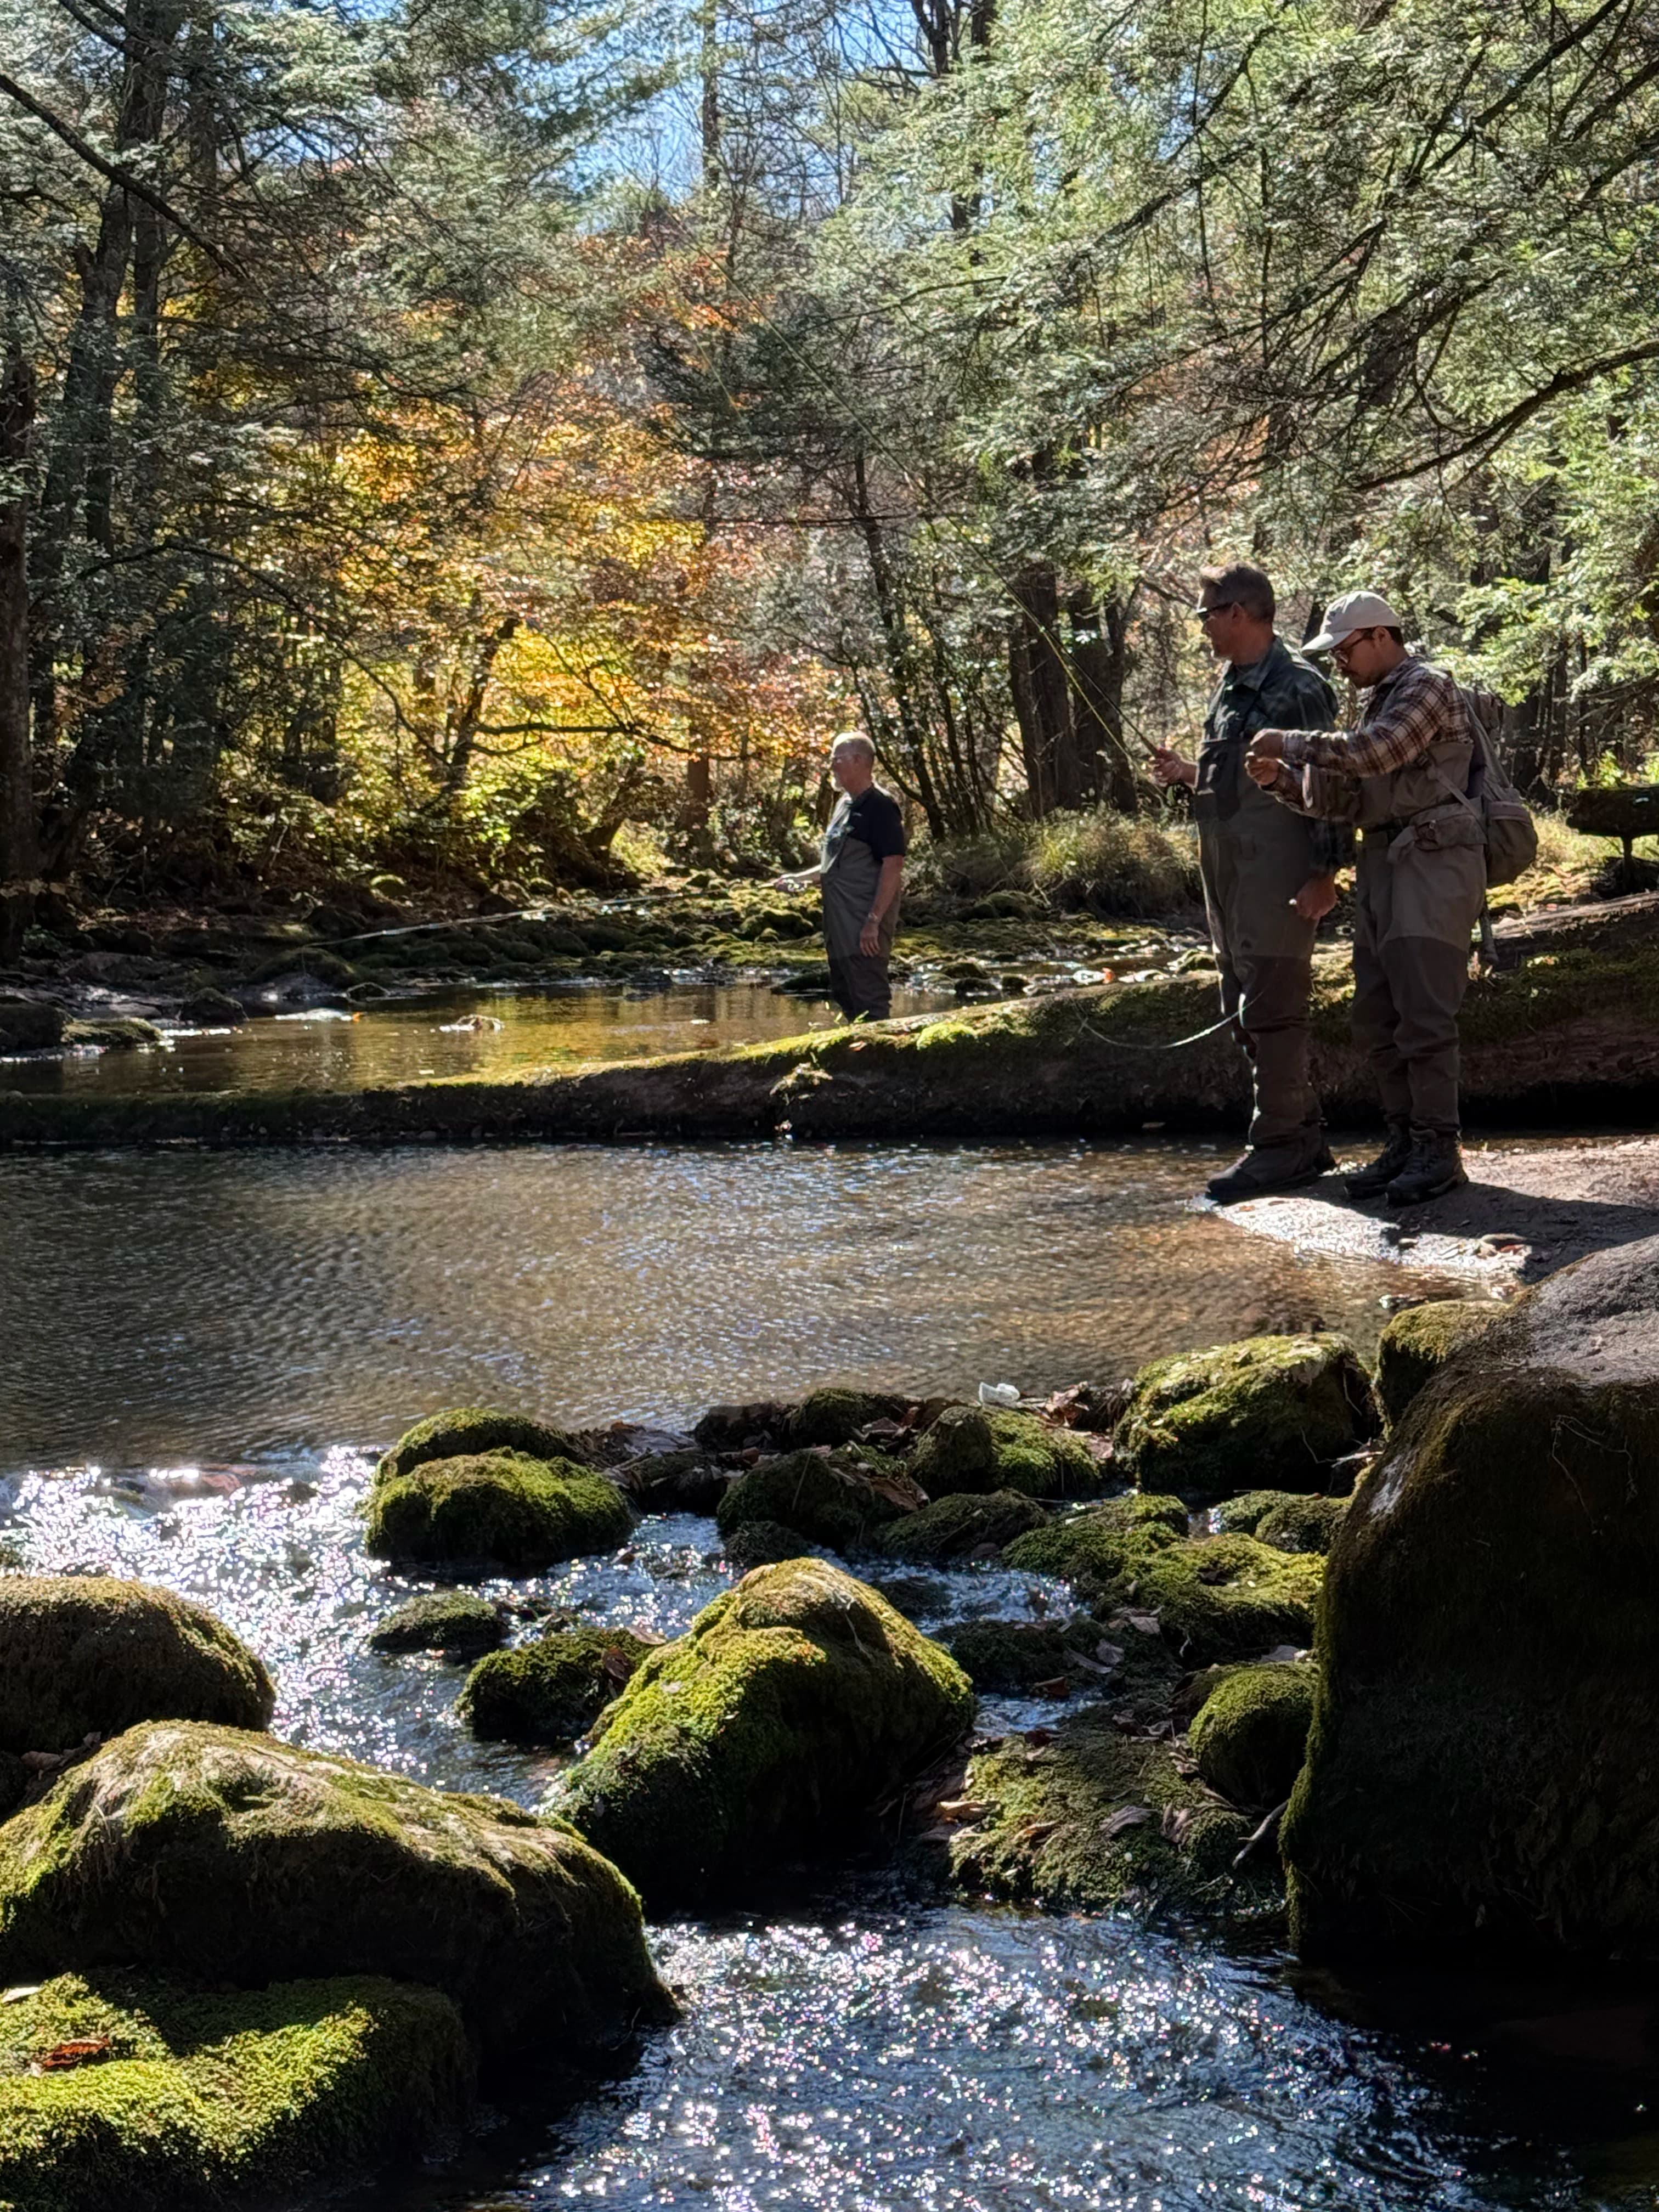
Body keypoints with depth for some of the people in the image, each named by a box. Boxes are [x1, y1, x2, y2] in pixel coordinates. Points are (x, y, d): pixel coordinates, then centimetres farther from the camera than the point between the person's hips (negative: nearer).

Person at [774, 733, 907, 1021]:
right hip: (840, 922, 10)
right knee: (844, 996, 16)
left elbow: (893, 865, -20)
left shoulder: (880, 806, -13)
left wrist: (874, 921, -24)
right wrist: (800, 878, 15)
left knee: (870, 1000, -9)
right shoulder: (844, 804, 17)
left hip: (864, 926, -10)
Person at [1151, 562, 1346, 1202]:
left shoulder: (1298, 687, -11)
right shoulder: (1229, 688, 16)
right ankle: (1304, 1138, 20)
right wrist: (1189, 774, 9)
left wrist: (1324, 873, -18)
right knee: (1245, 1010, 13)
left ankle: (1281, 1144, -2)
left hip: (1278, 876, -10)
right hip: (1228, 873, 10)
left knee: (1272, 1010, -8)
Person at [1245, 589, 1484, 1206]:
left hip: (1434, 864, -9)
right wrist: (1284, 779, 1)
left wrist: (1289, 741, -13)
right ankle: (1404, 1143, 13)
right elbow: (1350, 799, 16)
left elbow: (1370, 753, -21)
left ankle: (1439, 1151, -5)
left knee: (1424, 1016, -10)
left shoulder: (1428, 687, -6)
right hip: (1384, 865, 9)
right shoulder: (1375, 703, 21)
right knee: (1377, 1019, 7)